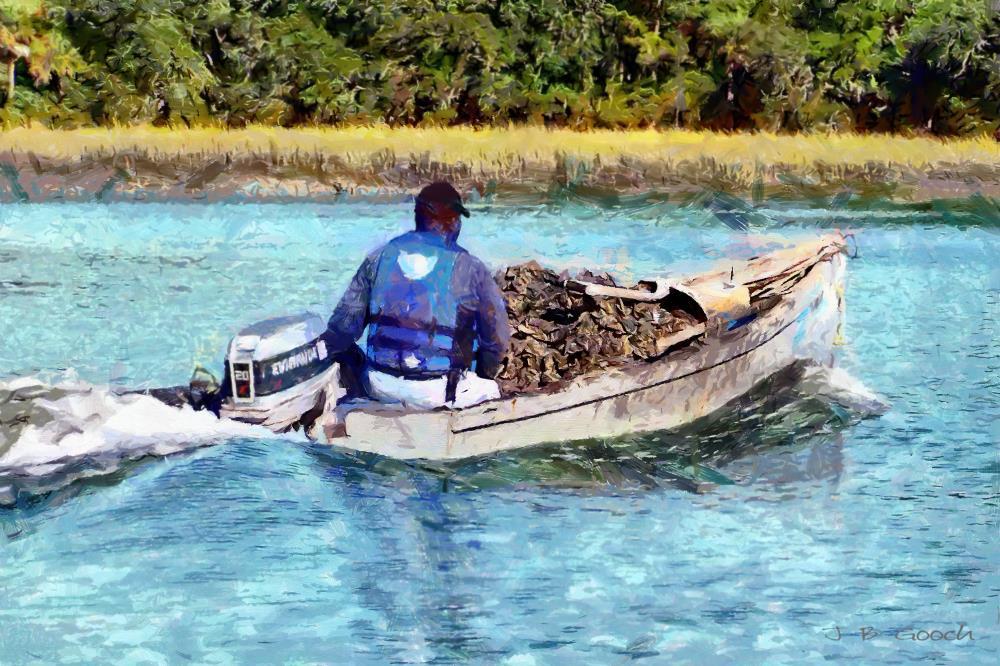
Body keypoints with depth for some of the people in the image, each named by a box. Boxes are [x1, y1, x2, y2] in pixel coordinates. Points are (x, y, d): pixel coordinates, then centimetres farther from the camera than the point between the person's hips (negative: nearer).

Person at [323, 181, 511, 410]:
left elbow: (341, 327, 3)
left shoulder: (378, 258, 3)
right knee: (491, 390, 26)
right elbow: (497, 339, 1)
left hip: (380, 386, 3)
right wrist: (481, 376, 20)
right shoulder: (469, 268, -6)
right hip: (439, 391, -3)